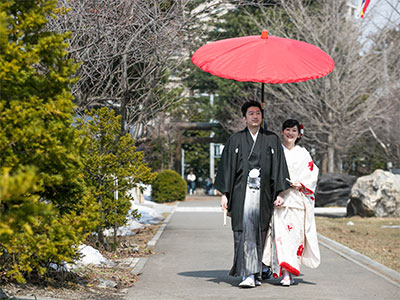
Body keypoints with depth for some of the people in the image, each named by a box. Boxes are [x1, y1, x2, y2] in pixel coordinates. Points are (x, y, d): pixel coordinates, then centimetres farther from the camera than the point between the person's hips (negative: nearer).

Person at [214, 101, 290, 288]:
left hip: (264, 193, 2)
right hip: (242, 192, -1)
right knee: (245, 232, -12)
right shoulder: (235, 140, 9)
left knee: (259, 233, 4)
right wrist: (224, 194, 0)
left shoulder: (272, 140, 12)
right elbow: (227, 166, 7)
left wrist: (279, 194, 1)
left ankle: (255, 273, 14)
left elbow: (278, 167, 10)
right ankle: (248, 274, -15)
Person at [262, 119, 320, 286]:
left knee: (296, 233, 1)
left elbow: (312, 175, 9)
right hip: (280, 198, -2)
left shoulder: (303, 154, 13)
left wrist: (301, 184, -10)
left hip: (298, 199, 2)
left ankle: (292, 272, 13)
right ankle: (285, 274, -18)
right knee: (282, 233, -12)